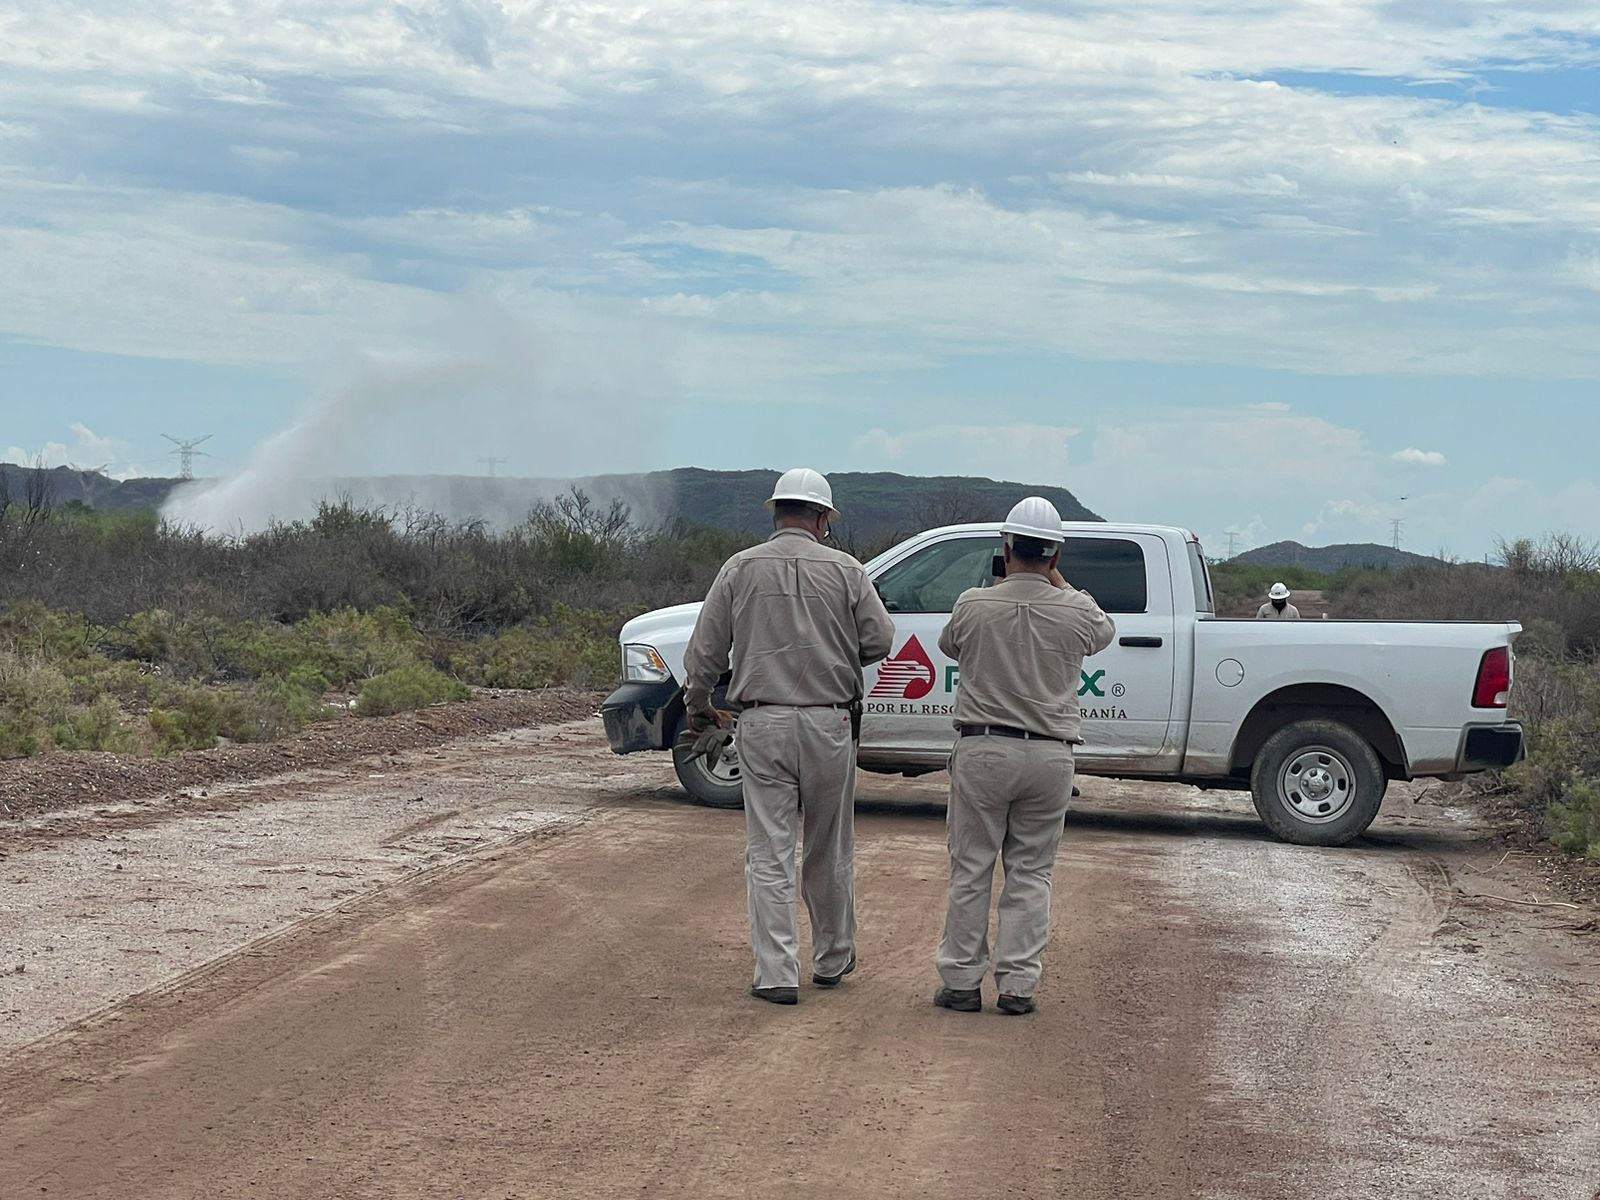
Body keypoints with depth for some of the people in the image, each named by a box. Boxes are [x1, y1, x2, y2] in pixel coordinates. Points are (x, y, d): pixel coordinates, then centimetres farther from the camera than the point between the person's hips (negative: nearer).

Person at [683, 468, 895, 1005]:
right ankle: (832, 959, 28)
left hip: (763, 724, 0)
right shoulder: (845, 570, 0)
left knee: (769, 855, 1)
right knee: (830, 852, 15)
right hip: (830, 724, 1)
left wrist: (696, 704, 21)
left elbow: (705, 650, 4)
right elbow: (879, 639, 2)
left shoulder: (741, 568, 2)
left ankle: (777, 973, -3)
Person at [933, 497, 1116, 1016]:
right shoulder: (1077, 611, -4)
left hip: (982, 750, -1)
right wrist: (1057, 582, 26)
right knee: (1031, 873, 8)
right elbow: (1104, 633, 21)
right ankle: (1017, 984, 7)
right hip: (1050, 755, 1)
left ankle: (962, 981, 10)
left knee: (970, 870, 7)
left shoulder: (974, 605, -7)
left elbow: (949, 646, 16)